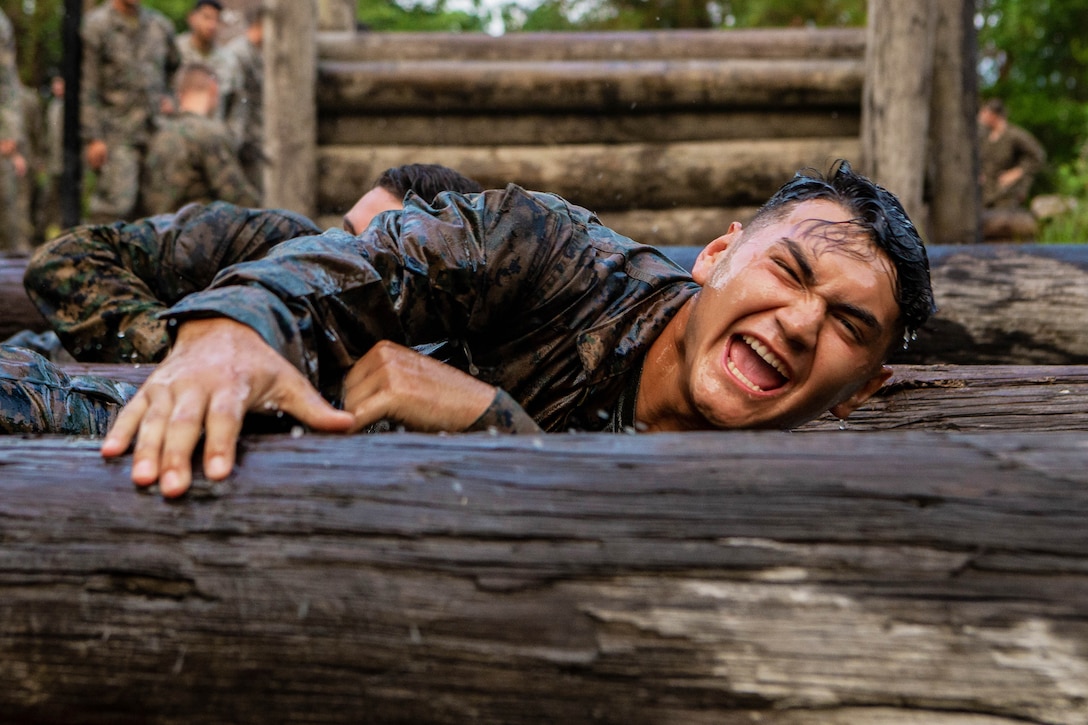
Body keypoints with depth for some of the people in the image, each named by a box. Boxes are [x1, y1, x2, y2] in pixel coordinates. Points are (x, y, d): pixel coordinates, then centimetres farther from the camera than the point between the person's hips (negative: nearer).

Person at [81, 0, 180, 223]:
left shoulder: (161, 25, 12)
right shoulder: (96, 24, -3)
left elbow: (174, 67, 32)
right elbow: (88, 88, -6)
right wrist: (93, 138, -11)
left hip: (157, 129, 5)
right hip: (117, 134, -5)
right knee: (115, 205, -15)